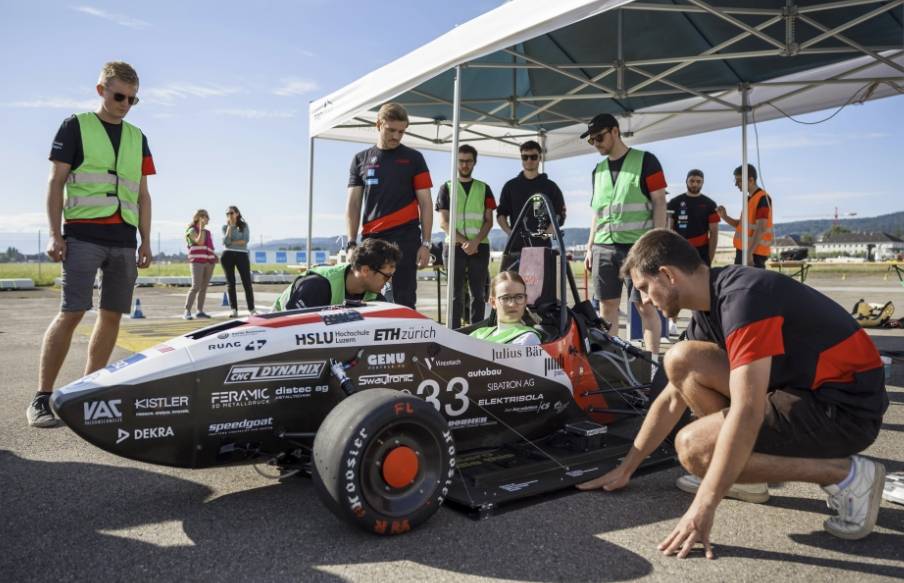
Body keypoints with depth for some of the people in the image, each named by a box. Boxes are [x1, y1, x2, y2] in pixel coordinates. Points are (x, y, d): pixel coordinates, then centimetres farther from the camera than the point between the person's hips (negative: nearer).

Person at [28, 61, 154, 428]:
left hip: (124, 239, 5)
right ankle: (41, 398, -3)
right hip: (83, 235, -4)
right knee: (71, 313, -11)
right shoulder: (76, 126, 6)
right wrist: (55, 234, -7)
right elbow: (56, 182, 2)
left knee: (113, 315, 3)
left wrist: (145, 241, 11)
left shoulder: (137, 137, 18)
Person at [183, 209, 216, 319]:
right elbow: (200, 242, -19)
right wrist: (202, 227, -15)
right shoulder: (192, 230, -1)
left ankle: (200, 311, 10)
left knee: (204, 287, 5)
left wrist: (214, 256, 9)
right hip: (197, 261, -7)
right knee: (196, 287, -17)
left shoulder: (207, 232, 20)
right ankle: (187, 312, -17)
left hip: (209, 262, 7)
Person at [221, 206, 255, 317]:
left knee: (247, 282, -3)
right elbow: (226, 242, -7)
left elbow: (246, 240, -7)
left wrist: (232, 243, -10)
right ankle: (233, 309, 3)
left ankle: (252, 309, 0)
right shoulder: (225, 227, 9)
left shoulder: (244, 225, 7)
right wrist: (230, 226, -7)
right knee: (230, 282, 1)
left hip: (242, 255, -1)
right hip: (228, 255, 1)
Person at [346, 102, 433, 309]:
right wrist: (352, 242, 1)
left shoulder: (413, 158, 6)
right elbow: (353, 204, 10)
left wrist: (425, 243, -4)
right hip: (371, 239, 3)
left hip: (405, 238, -2)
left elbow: (425, 203, 3)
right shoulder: (361, 159, 12)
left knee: (404, 299, -2)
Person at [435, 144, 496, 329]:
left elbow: (489, 221, 6)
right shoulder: (446, 188, 8)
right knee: (456, 294, -1)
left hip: (479, 247, 2)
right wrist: (464, 242, -12)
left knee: (478, 293, 3)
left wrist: (475, 241, -11)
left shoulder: (484, 189, 13)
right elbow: (443, 222, 0)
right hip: (454, 247, -2)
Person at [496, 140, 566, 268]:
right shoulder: (511, 186, 16)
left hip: (541, 245, -1)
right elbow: (501, 214, 13)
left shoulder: (550, 186, 12)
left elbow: (560, 215, 7)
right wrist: (509, 231, -6)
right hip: (516, 244, 1)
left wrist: (547, 232, -11)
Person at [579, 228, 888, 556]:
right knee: (681, 361, -2)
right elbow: (671, 399, 12)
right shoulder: (709, 309, 6)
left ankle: (846, 475, -7)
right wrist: (625, 469, 14)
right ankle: (741, 468, 7)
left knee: (694, 447, -19)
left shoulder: (743, 296, -24)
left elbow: (747, 413, -31)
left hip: (846, 406, -9)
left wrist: (703, 508, -29)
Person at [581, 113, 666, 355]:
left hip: (638, 246, -5)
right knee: (607, 306, 5)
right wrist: (590, 247, 13)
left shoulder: (645, 161, 0)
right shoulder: (599, 170, 17)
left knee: (645, 306, -5)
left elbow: (659, 203, -3)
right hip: (604, 246, 5)